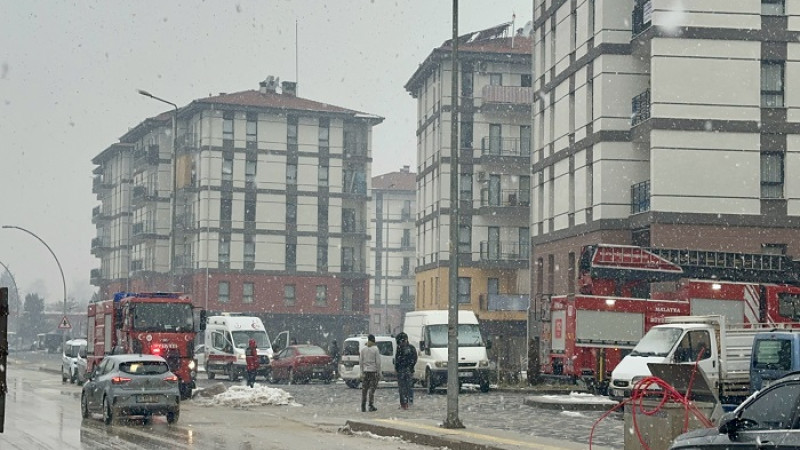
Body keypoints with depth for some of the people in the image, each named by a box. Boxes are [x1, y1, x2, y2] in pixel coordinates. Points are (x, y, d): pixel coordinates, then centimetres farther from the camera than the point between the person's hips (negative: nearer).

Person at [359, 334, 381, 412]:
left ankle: (363, 407, 6)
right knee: (372, 389, 1)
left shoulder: (363, 349, 3)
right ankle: (371, 406, -2)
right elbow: (378, 362, -8)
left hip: (365, 371, 3)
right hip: (373, 371, -3)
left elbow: (360, 361, 4)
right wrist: (379, 372, -1)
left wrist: (362, 371, 10)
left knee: (364, 389, 7)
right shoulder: (375, 349, -7)